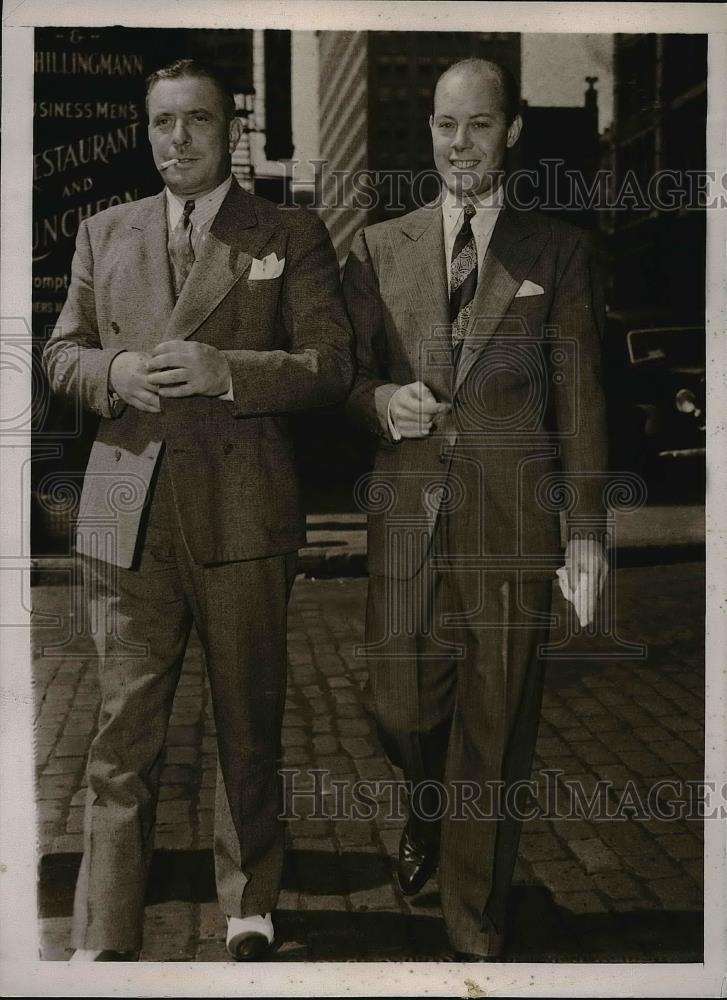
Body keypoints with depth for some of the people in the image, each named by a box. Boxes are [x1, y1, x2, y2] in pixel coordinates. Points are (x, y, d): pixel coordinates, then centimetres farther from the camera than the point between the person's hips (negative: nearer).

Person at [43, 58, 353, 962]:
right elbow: (61, 354, 15)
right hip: (127, 515, 2)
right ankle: (103, 944, 8)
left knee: (249, 728, 9)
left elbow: (331, 365, -1)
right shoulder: (104, 233, 16)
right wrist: (116, 370, -8)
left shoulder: (291, 238, 7)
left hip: (243, 517, -1)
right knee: (122, 734, 1)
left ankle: (249, 913, 27)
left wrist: (225, 369, -16)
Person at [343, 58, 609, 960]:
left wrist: (588, 530, -2)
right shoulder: (378, 248, 11)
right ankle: (426, 822, 41)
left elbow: (581, 397, 4)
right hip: (407, 512, 2)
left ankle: (476, 925, 21)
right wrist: (378, 402, -11)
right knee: (401, 706, 5)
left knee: (496, 726, 4)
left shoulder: (558, 252, 7)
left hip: (513, 519, -1)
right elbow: (344, 371, 13)